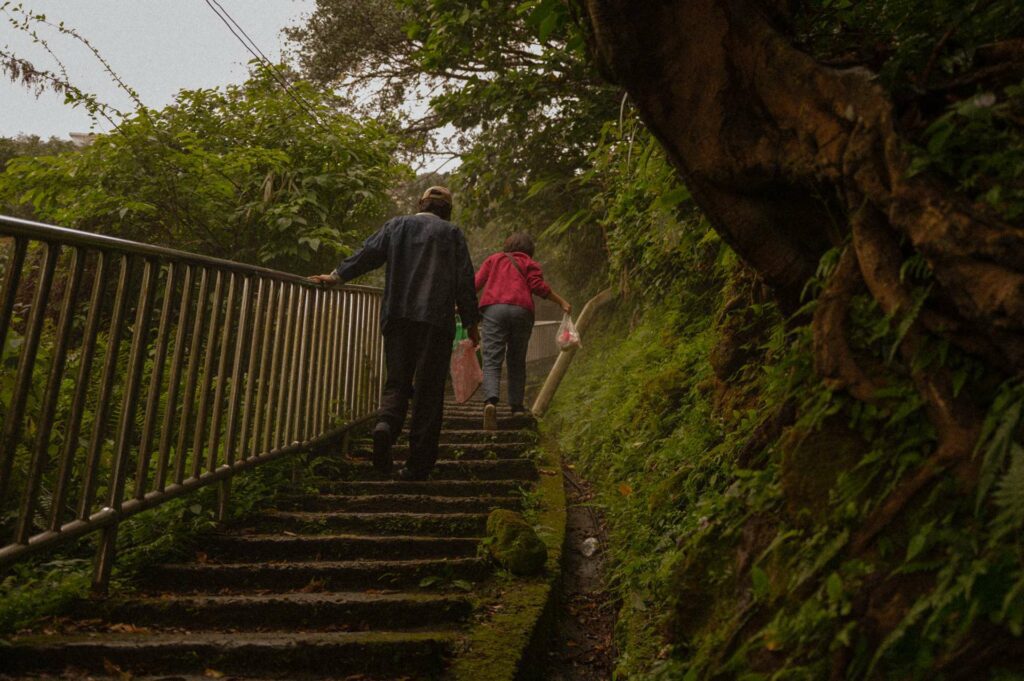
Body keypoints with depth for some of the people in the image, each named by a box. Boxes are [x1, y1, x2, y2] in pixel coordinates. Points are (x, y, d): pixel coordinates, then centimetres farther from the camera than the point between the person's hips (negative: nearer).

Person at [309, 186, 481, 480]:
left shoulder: (397, 225, 13)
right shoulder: (451, 233, 7)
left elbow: (369, 253, 7)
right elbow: (464, 280, 3)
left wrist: (337, 276, 17)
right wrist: (471, 322, 7)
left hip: (397, 316, 2)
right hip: (435, 319, -2)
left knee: (397, 380, 10)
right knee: (428, 389, 2)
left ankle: (386, 423, -23)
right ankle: (418, 464, 2)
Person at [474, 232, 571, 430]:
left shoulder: (493, 259, 23)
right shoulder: (529, 264, 18)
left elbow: (477, 283, 14)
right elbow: (538, 286, 2)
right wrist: (561, 302, 7)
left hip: (494, 309, 0)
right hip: (521, 311, 0)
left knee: (492, 360, -8)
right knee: (517, 361, 13)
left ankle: (490, 401, -30)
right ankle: (517, 405, 16)